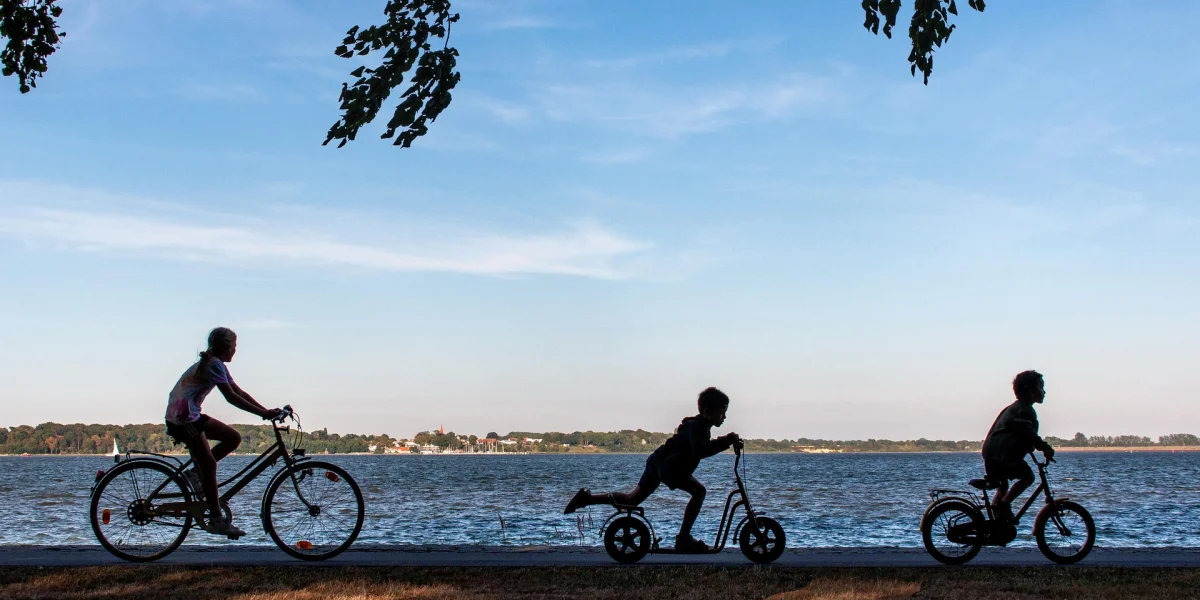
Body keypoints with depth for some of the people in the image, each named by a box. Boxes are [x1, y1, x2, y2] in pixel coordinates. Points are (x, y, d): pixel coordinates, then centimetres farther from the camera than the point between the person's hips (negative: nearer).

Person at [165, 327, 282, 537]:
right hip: (182, 417, -10)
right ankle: (216, 520, -8)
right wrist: (263, 413, -23)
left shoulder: (215, 364, 14)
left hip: (192, 415, 10)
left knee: (233, 437, 7)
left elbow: (239, 391, 12)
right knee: (209, 463, -10)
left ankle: (196, 472, 10)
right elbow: (232, 397, -23)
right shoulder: (214, 364, -16)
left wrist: (267, 411, 4)